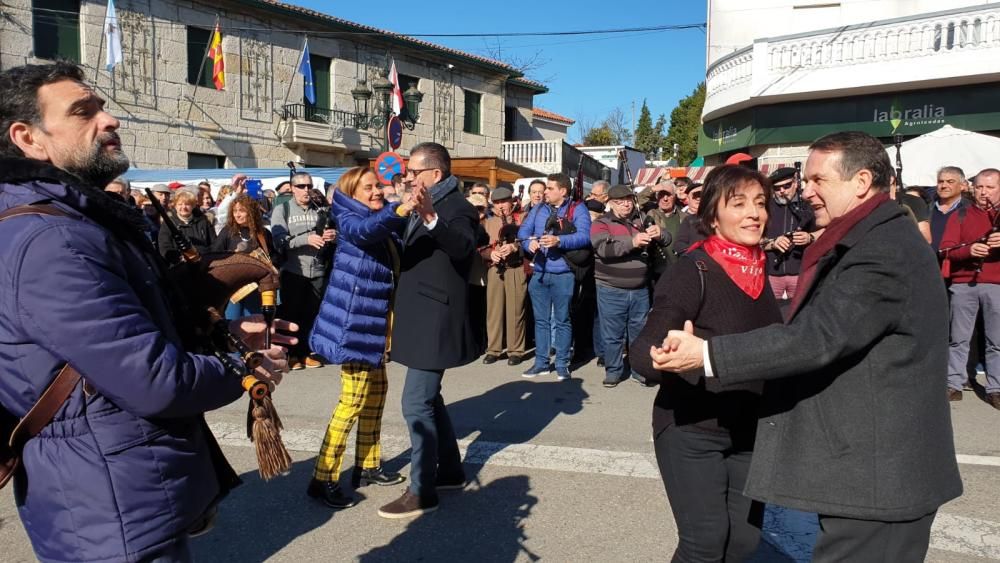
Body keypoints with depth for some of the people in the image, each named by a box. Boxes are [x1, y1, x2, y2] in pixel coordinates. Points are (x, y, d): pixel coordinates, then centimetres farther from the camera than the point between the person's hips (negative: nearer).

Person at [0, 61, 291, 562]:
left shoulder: (77, 220, 11)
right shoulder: (50, 242, -25)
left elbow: (137, 331, 18)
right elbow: (155, 381, -29)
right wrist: (246, 367, -11)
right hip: (117, 515, -10)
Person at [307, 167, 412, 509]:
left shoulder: (383, 224, 13)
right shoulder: (349, 219, -12)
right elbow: (364, 230, -35)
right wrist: (400, 210, -52)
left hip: (373, 322, 8)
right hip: (354, 323, -8)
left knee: (376, 391, 14)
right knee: (353, 400, -7)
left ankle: (367, 466, 27)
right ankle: (323, 479, 3)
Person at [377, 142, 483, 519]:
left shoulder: (456, 208, -15)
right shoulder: (425, 207, 15)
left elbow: (462, 247, -38)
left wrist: (431, 218, -52)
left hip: (435, 322, -10)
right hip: (422, 319, 10)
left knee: (416, 404, -7)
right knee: (428, 398, 18)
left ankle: (422, 492, 3)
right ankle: (450, 471, 31)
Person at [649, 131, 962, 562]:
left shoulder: (884, 251, -21)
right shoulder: (876, 240, 14)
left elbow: (818, 336, -28)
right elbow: (820, 329, 18)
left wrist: (708, 355, -26)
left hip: (876, 473, -10)